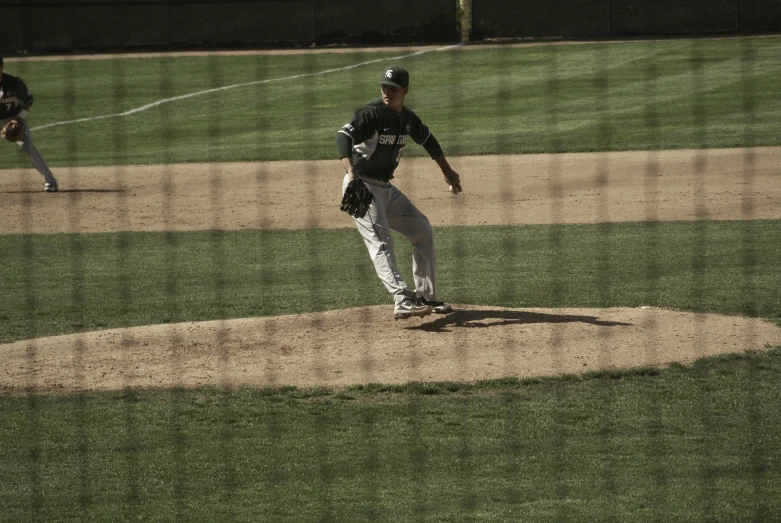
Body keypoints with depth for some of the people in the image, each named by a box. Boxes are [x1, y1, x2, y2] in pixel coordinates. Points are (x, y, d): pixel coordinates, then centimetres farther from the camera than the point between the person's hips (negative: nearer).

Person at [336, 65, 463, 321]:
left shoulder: (407, 118, 6)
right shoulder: (372, 113, -18)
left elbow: (427, 140, 25)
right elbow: (344, 136, -32)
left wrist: (447, 171, 31)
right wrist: (351, 171, -47)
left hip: (386, 188, 9)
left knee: (423, 231, 12)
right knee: (380, 242, -22)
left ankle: (426, 297, 21)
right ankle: (403, 301, -36)